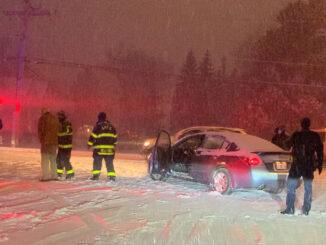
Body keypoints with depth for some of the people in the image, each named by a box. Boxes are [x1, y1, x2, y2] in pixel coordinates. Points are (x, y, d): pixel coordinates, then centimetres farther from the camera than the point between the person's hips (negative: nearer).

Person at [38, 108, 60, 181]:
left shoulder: (42, 118, -5)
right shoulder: (55, 119, 11)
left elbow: (40, 130, -7)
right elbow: (58, 129, 11)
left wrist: (41, 139, 4)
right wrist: (56, 139, 15)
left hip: (45, 141, -5)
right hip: (54, 142, 5)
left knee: (45, 159, -4)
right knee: (53, 158, 14)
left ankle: (45, 176, -9)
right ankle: (54, 175, 14)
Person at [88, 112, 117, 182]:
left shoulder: (97, 126, -5)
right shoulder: (111, 126, 11)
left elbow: (93, 136, -6)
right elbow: (114, 137, 17)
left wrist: (89, 144, 6)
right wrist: (113, 144, 30)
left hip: (99, 148, -4)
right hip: (109, 149, 4)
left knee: (97, 163, 6)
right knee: (109, 163, 6)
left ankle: (96, 175, 5)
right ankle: (112, 176, -1)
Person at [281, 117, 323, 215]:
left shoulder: (296, 135, -9)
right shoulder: (315, 136, 0)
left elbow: (287, 145, 4)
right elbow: (320, 151, 5)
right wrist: (320, 164, 13)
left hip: (297, 165, -3)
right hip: (309, 166, 3)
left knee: (291, 187, 6)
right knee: (308, 188, 12)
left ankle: (290, 208, 2)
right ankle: (306, 210, 12)